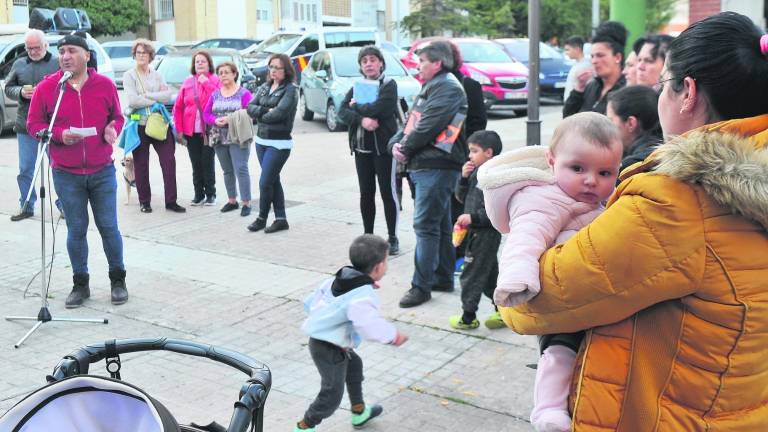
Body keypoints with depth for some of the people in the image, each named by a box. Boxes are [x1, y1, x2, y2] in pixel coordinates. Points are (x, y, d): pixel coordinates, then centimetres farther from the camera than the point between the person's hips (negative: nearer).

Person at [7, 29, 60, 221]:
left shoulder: (58, 64, 1)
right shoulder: (19, 65, 12)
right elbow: (8, 88, 14)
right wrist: (20, 92, -7)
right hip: (25, 126, 4)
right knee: (25, 169, 8)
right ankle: (26, 207, 20)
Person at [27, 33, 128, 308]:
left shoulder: (105, 85, 1)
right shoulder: (46, 88, -1)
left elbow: (117, 117, 12)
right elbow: (33, 125, 2)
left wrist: (113, 129, -11)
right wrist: (59, 135, -16)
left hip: (102, 171, 0)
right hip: (66, 174, 0)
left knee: (109, 227, 4)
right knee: (76, 230, 7)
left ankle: (118, 280, 19)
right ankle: (80, 283, 20)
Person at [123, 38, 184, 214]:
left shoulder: (157, 75, 11)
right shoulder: (129, 75, 0)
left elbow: (168, 96, -3)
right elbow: (133, 100, -14)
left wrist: (146, 95, -12)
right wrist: (157, 99, -8)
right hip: (140, 125, -3)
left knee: (169, 161, -3)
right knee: (141, 165, 5)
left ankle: (171, 201, 4)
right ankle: (144, 201, 17)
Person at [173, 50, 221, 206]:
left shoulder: (215, 80, 3)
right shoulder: (187, 83, 10)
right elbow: (178, 107, 8)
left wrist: (207, 83, -13)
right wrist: (179, 129, 1)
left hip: (208, 130, -3)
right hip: (191, 132, 3)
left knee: (208, 163, -2)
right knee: (196, 165, 7)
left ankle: (210, 195, 9)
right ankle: (199, 195, 15)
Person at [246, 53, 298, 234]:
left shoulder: (290, 89, -9)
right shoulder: (264, 87, 11)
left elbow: (279, 113, -21)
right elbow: (250, 107, 2)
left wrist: (260, 115, -6)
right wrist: (265, 111, -16)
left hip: (279, 143, -7)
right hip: (261, 140, 7)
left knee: (265, 182, -5)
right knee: (273, 180, 11)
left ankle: (262, 218, 14)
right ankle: (281, 219, 19)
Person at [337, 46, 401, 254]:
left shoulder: (389, 85, -4)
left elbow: (378, 109, -20)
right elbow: (342, 111, -1)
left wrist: (356, 106, -5)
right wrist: (361, 120, -18)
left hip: (383, 146, -5)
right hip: (361, 146, 5)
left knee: (388, 192, 0)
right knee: (366, 193, 9)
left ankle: (392, 238, 9)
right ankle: (368, 235, 19)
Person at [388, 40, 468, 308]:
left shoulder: (448, 88, -12)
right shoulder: (430, 88, 21)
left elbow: (428, 127, -20)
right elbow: (411, 121, 20)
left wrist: (406, 148, -9)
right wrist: (396, 143, 3)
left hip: (437, 167, -10)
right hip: (423, 165, 10)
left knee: (425, 225, -9)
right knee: (440, 225, 15)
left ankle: (421, 286, -5)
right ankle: (443, 278, 25)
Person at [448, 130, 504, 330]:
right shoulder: (476, 172, 8)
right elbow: (462, 197, 12)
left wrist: (473, 217, -24)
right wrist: (464, 178, -3)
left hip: (487, 233, -9)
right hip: (476, 231, 9)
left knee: (472, 274, 0)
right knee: (490, 273, 18)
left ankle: (468, 317, 12)